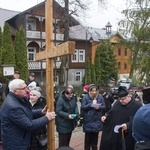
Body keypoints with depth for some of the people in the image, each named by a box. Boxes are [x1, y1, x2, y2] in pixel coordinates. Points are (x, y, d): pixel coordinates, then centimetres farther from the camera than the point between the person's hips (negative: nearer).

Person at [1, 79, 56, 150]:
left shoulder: (19, 98, 0)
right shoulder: (12, 106, -30)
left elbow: (27, 114, 13)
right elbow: (29, 125, -27)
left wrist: (41, 112, -3)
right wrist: (46, 118, -18)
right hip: (15, 144, -9)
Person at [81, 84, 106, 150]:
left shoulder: (100, 97, 0)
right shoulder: (85, 97, -8)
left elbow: (104, 107, 1)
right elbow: (82, 107, -13)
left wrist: (99, 107, -19)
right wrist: (91, 104, -23)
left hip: (97, 120, 3)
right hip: (88, 121, -2)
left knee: (95, 137, 15)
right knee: (88, 137, 8)